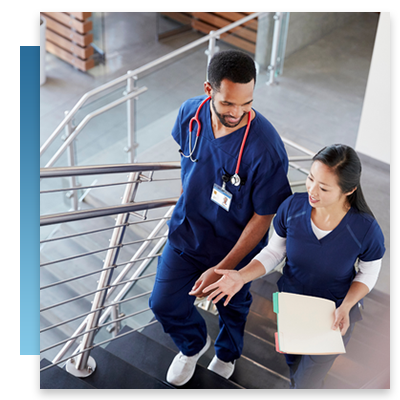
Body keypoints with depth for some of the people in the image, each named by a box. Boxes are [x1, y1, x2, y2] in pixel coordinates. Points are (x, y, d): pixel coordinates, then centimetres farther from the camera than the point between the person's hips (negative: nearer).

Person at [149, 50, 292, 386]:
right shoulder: (190, 113, -19)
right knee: (164, 304, 13)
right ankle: (194, 344, 48)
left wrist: (222, 269, -24)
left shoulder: (266, 148, -35)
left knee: (232, 308, 24)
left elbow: (263, 217, -24)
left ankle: (227, 354, 59)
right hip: (186, 231, 3)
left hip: (235, 244, -3)